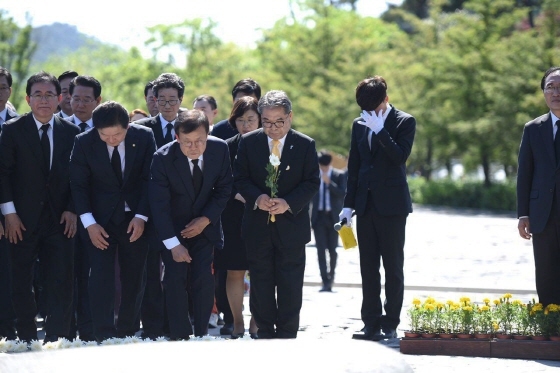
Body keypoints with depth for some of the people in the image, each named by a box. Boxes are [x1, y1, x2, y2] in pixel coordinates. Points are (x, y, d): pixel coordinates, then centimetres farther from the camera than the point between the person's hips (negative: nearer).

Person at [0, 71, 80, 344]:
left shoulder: (71, 132, 6)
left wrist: (72, 210, -2)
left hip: (60, 219, 1)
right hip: (23, 219, -1)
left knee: (61, 282, -6)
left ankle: (56, 339, -3)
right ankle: (27, 339, 15)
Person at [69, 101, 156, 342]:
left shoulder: (144, 137, -9)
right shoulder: (84, 143, -11)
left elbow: (149, 179, -4)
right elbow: (78, 184, -5)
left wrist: (141, 216, -11)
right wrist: (89, 223, -13)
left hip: (136, 217, 1)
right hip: (101, 218, -1)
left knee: (134, 277, 3)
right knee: (101, 275, -11)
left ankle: (127, 333, 12)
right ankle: (104, 335, -11)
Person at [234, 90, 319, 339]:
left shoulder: (305, 145, -2)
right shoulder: (248, 143, 2)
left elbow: (312, 182, -3)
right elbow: (240, 178, 2)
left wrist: (288, 203, -18)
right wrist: (257, 198, -17)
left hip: (291, 223, -1)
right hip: (257, 224, 1)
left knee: (290, 287, 1)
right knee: (261, 285, 6)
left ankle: (287, 335, 8)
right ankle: (265, 333, 14)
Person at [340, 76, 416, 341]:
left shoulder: (404, 122, -3)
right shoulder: (359, 125, 12)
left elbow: (400, 156, -18)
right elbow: (353, 167, 14)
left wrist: (380, 130, -18)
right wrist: (349, 204, 10)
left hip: (391, 205, -5)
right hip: (365, 206, 5)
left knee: (393, 267, 0)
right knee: (368, 268, 5)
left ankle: (390, 325, 3)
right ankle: (371, 324, 9)